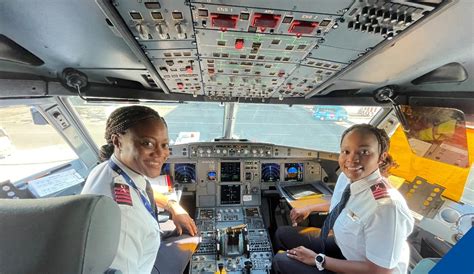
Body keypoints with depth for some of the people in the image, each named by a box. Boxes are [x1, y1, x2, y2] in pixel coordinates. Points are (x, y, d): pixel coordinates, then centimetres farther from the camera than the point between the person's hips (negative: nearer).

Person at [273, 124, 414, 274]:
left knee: (282, 262, -6)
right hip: (341, 245, 6)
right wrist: (310, 209, 15)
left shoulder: (386, 206, -36)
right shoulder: (346, 177, -14)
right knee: (282, 234, 7)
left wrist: (318, 260, -20)